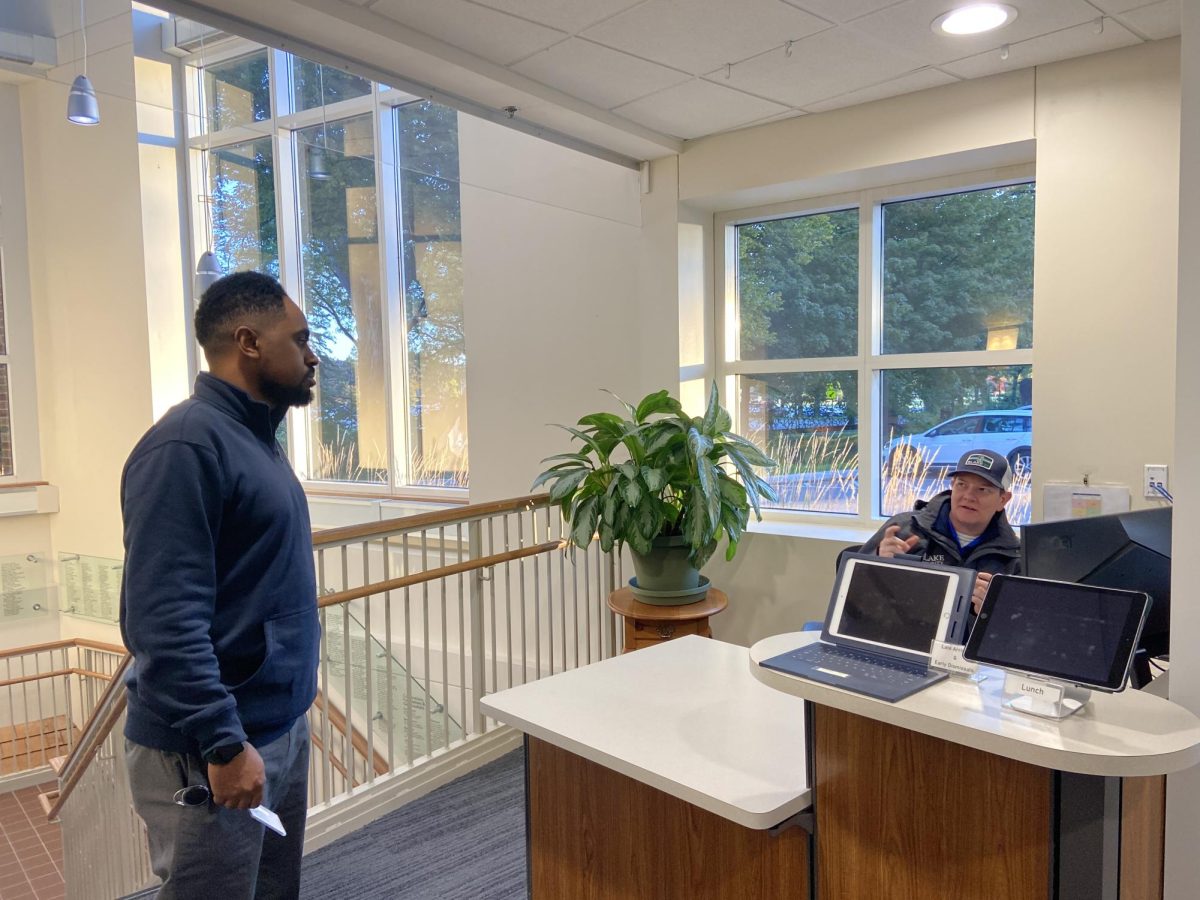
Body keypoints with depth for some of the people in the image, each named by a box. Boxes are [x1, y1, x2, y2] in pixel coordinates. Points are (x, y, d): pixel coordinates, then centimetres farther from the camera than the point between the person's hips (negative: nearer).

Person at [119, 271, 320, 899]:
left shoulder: (254, 437, 11)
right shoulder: (187, 444, -19)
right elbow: (165, 620, -25)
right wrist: (224, 744, -24)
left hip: (282, 728, 9)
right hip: (209, 751, -9)